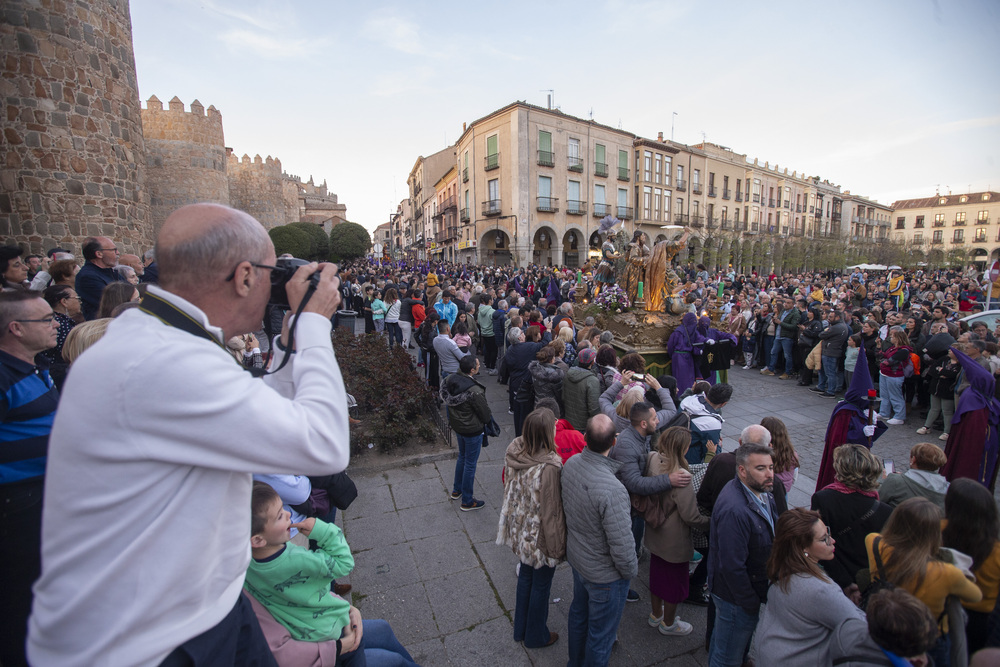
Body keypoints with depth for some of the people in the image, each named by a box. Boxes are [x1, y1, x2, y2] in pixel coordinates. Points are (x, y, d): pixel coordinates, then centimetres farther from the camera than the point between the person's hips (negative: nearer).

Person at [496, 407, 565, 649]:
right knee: (541, 584, 18)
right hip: (540, 536, -6)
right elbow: (551, 512, -26)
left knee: (525, 575, 28)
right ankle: (536, 636, 43)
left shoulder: (513, 450, -13)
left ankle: (521, 629, 49)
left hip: (519, 529, 7)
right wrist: (558, 546, -10)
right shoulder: (549, 467, -35)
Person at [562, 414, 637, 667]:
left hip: (576, 558, 8)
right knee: (601, 632, 18)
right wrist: (630, 571, -9)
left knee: (578, 613, 30)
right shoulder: (612, 490, -38)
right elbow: (621, 544, -27)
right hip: (605, 574, -7)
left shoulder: (570, 464, -16)